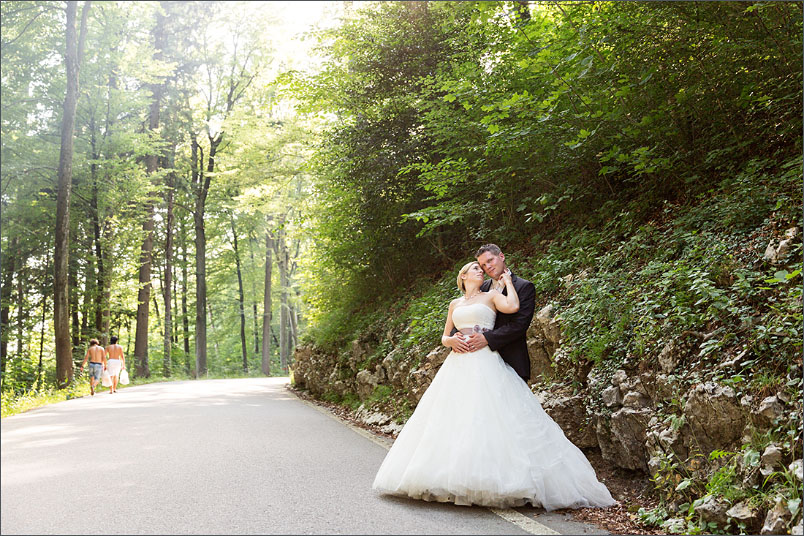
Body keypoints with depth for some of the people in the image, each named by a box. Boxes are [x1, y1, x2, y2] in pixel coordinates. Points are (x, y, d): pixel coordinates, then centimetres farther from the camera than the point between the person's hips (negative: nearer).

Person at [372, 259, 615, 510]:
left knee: (486, 418, -16)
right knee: (451, 421, -3)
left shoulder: (491, 296, 9)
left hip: (486, 365, -4)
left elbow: (513, 306, -11)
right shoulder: (455, 304, 22)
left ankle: (486, 477, -15)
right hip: (458, 366, 5)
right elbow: (444, 337, 23)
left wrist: (507, 281, 3)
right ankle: (452, 478, -1)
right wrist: (451, 340, 0)